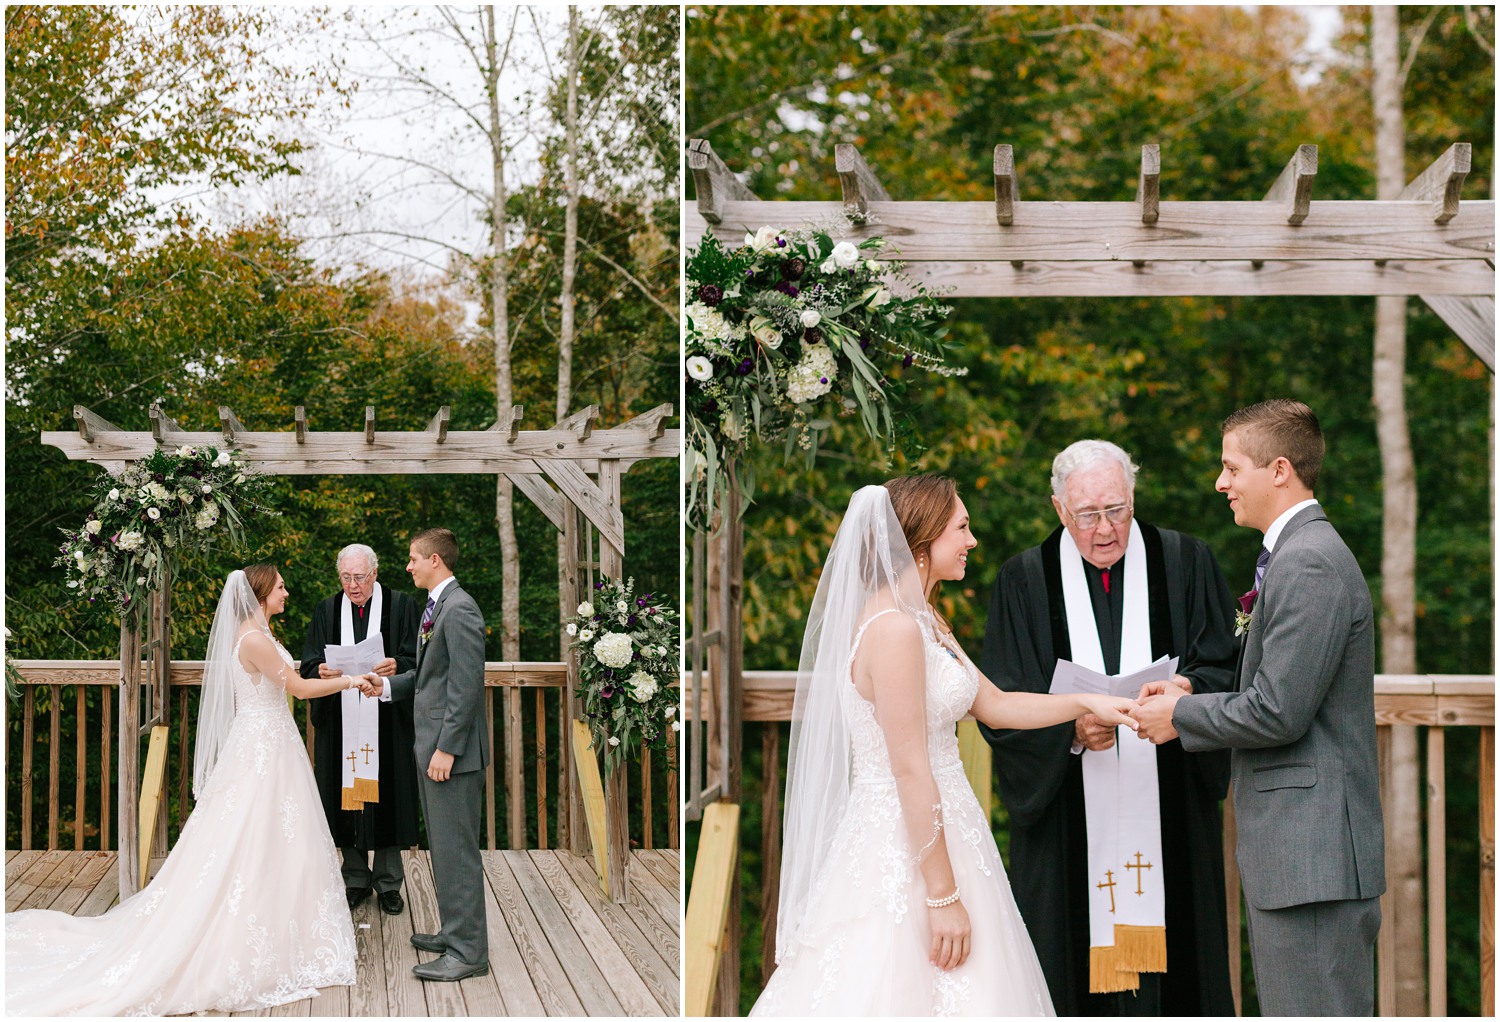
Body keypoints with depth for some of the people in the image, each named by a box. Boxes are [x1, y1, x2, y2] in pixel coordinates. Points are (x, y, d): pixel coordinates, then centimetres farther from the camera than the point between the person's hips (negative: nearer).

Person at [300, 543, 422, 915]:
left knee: (387, 796, 2)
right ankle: (356, 880, 17)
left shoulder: (402, 606, 2)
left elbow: (420, 660, -1)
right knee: (346, 795, 5)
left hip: (387, 721, -2)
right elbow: (309, 665, 7)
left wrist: (397, 666, -22)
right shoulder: (327, 611, 10)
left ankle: (388, 881, 13)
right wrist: (321, 672, -16)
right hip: (340, 721, 2)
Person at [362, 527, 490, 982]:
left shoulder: (459, 610, -17)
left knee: (457, 848, -6)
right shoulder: (436, 607, 15)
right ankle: (455, 931, 28)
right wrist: (387, 685, 9)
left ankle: (468, 951, -1)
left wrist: (446, 749, -22)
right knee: (442, 845, 17)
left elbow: (466, 685, -22)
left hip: (453, 750, -11)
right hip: (432, 744, 11)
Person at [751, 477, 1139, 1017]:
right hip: (905, 845, -10)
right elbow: (910, 770, -21)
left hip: (935, 826, 10)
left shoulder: (926, 621, 11)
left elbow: (995, 704, 19)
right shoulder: (894, 627, -20)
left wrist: (1087, 703, 9)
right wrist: (944, 896, -19)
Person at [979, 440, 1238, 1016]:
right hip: (1069, 825, 0)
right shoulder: (1024, 580, 4)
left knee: (1172, 968, 1)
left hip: (1169, 813, 1)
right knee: (1075, 972, -1)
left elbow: (1226, 669, 3)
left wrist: (1186, 688, -19)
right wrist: (1071, 729, -19)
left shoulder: (1186, 563, 6)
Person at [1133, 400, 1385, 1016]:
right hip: (1297, 851, 11)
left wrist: (1180, 716, -7)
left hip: (1312, 852, -11)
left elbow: (1278, 713, -21)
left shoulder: (1309, 563, -17)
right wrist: (1192, 696, 8)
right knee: (1288, 1008, 15)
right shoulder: (1302, 554, 17)